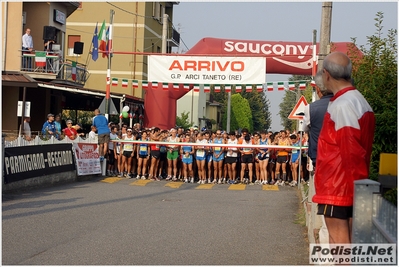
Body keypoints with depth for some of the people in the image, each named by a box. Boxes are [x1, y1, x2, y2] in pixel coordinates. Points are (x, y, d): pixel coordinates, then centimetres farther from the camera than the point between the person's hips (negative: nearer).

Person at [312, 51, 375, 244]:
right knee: (348, 242, 12)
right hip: (351, 188, 9)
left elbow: (351, 152, -20)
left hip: (337, 187, -9)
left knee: (338, 241, -6)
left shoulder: (341, 105, -16)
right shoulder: (359, 101, 14)